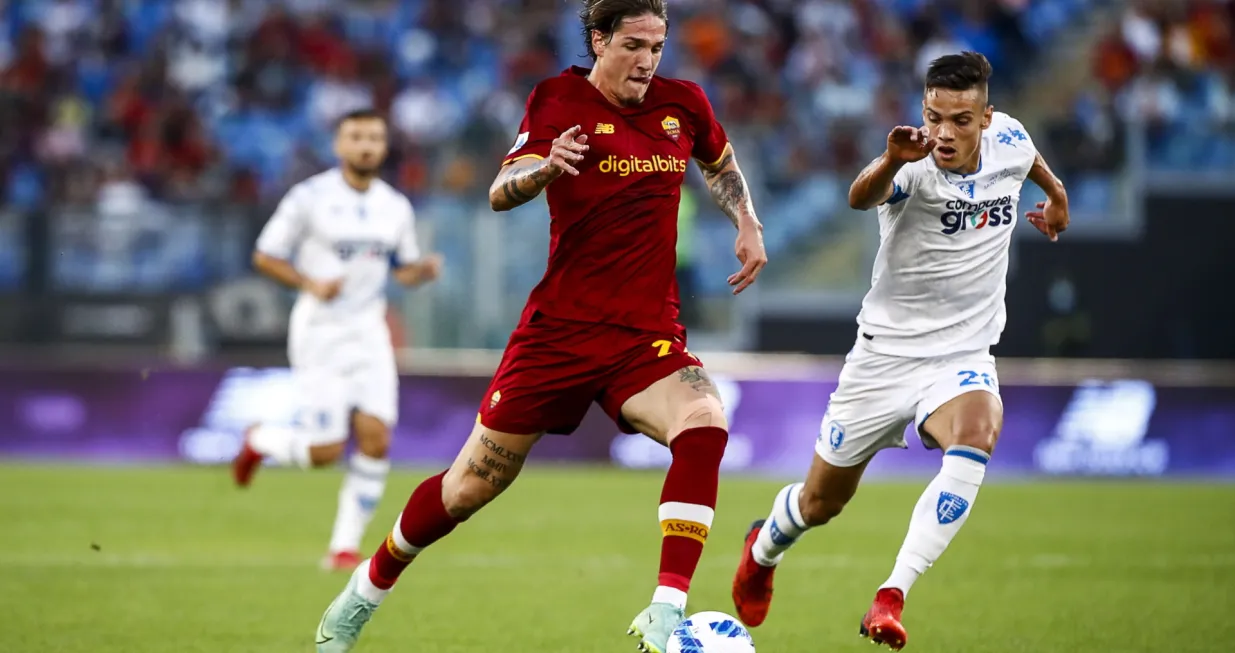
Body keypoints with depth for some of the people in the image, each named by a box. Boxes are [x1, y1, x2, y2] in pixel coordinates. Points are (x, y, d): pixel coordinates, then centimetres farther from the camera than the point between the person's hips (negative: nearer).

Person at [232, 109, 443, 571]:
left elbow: (403, 269, 18)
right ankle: (260, 441, 24)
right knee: (325, 450, -9)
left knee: (375, 438, -9)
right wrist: (310, 284, -19)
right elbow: (265, 256, -3)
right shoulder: (309, 198, -8)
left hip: (368, 330, 4)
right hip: (319, 329, -4)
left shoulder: (396, 207, 7)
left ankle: (345, 546, 2)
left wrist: (425, 269, -6)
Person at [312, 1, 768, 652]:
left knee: (704, 427, -30)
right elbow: (500, 194, -14)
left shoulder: (682, 103, 5)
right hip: (561, 327, -2)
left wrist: (747, 224, 9)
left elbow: (721, 165, 27)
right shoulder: (558, 99, -5)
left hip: (647, 336, 2)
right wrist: (547, 166, -35)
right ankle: (363, 593, 30)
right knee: (470, 488, 5)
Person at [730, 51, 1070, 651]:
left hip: (964, 356, 2)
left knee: (977, 432, -33)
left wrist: (1055, 191, 34)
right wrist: (892, 161, -66)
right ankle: (764, 548, 49)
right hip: (886, 353, -2)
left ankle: (891, 598, -33)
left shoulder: (1008, 141, -5)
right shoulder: (914, 166, -22)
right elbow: (861, 198, -47)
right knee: (822, 501, 11)